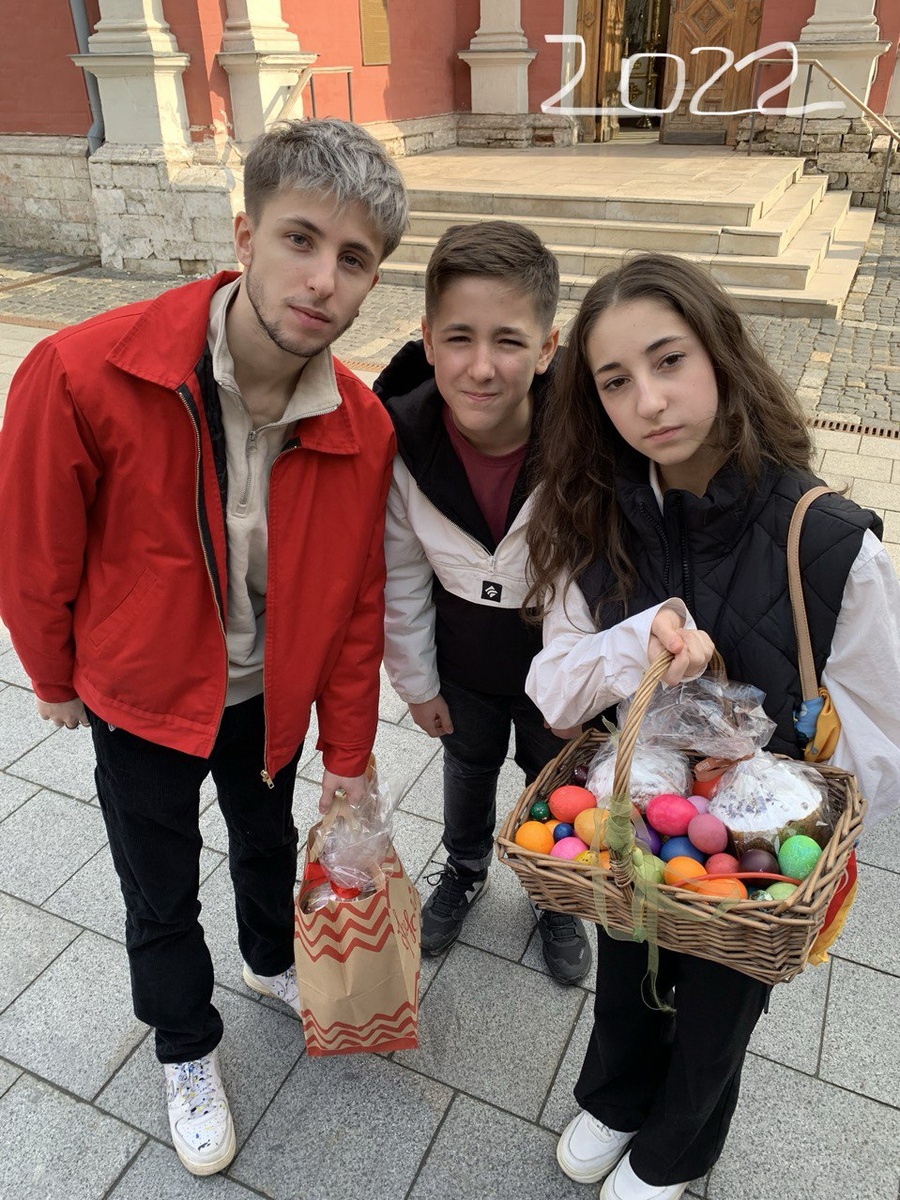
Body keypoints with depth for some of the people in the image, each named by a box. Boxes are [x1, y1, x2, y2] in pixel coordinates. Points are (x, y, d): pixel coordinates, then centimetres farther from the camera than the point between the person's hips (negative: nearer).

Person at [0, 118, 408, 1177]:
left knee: (268, 837, 28)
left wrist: (347, 754, 1)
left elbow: (354, 602, -8)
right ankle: (186, 1051, 48)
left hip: (269, 692, 3)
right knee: (160, 894, 17)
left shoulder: (362, 428, -19)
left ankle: (273, 961, 61)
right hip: (140, 693, -2)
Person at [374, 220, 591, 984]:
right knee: (468, 767, 29)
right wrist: (417, 681, 0)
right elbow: (402, 577, -9)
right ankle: (465, 871, 61)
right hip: (464, 656, 2)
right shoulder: (401, 441, -24)